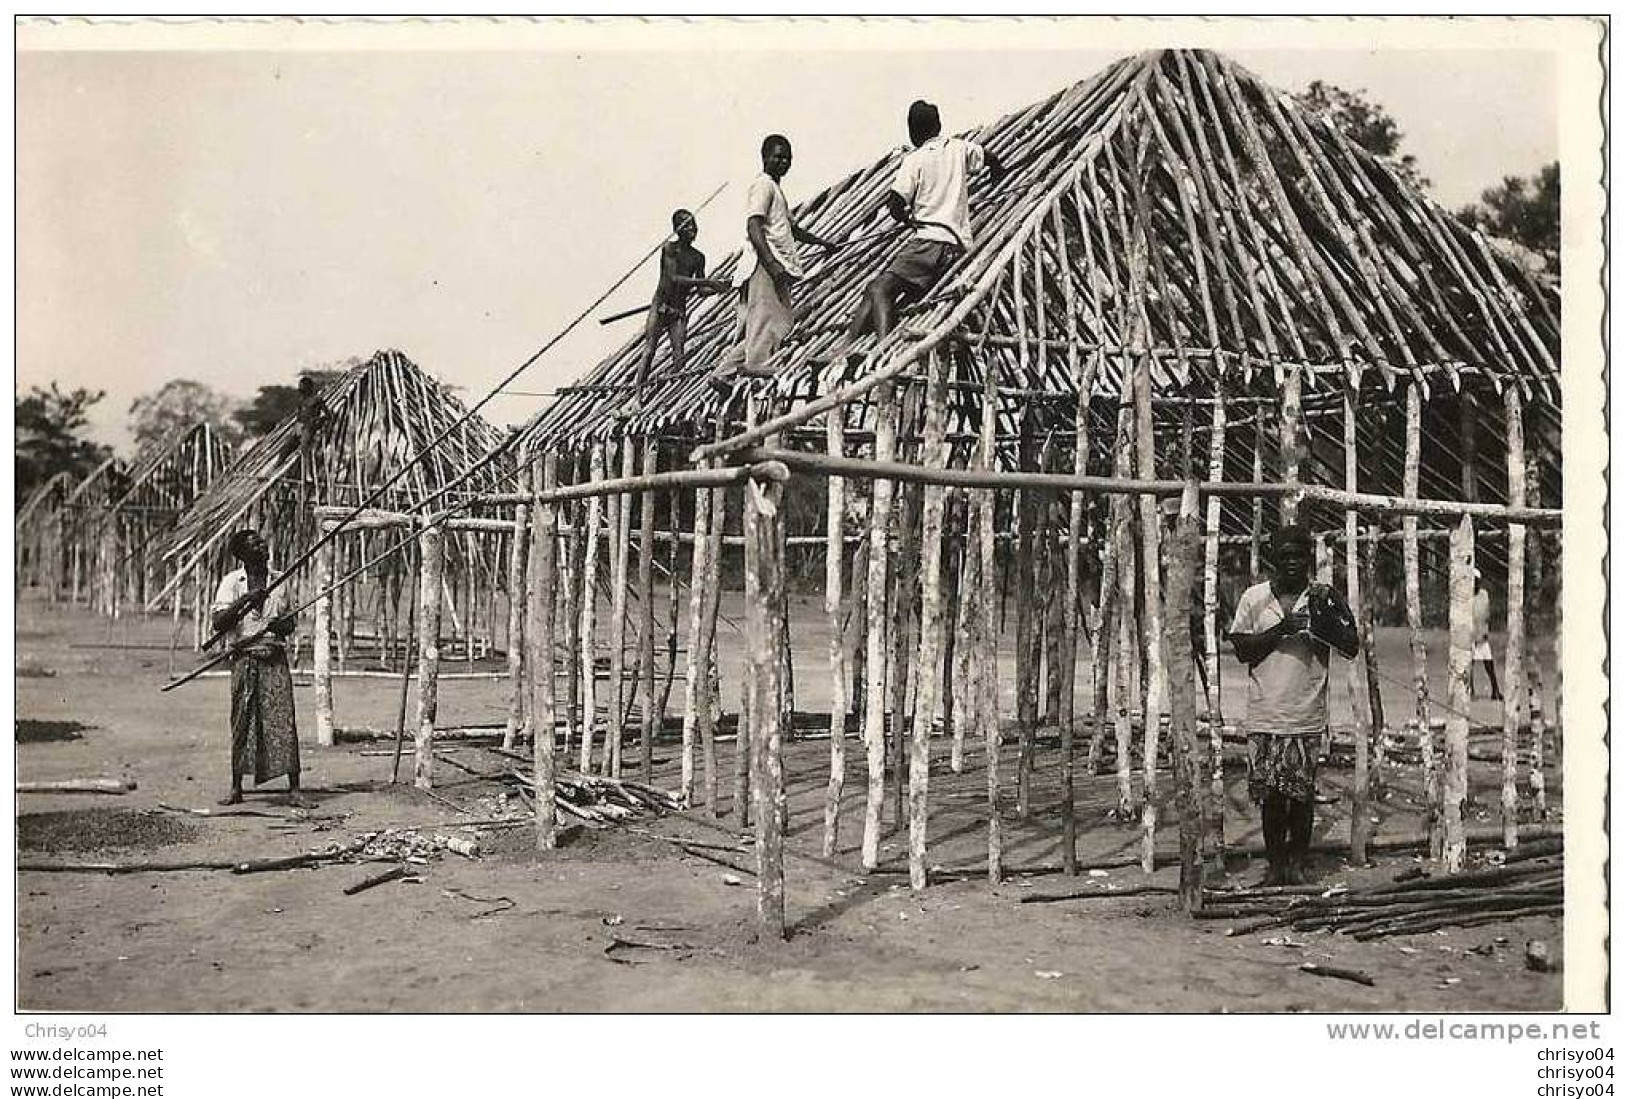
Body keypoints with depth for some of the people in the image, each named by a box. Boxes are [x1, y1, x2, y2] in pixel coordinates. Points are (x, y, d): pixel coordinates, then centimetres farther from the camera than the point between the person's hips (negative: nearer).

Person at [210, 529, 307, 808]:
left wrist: (281, 625, -4)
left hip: (275, 659, 2)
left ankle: (294, 789, -6)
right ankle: (236, 788, 14)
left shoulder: (279, 581, 12)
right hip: (244, 659, -1)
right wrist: (245, 600, -18)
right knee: (242, 725, 2)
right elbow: (218, 622, -7)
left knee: (284, 723, -6)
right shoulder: (232, 582, 3)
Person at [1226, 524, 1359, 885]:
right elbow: (1241, 649, 0)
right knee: (1270, 793, 4)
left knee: (1302, 791, 3)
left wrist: (1324, 618, -13)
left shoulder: (1323, 597, 4)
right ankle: (1275, 862, 16)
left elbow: (1352, 648, 1)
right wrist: (1281, 629, -11)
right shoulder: (1255, 597, 5)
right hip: (1265, 714, 0)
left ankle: (1298, 860, 18)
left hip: (1307, 715, 0)